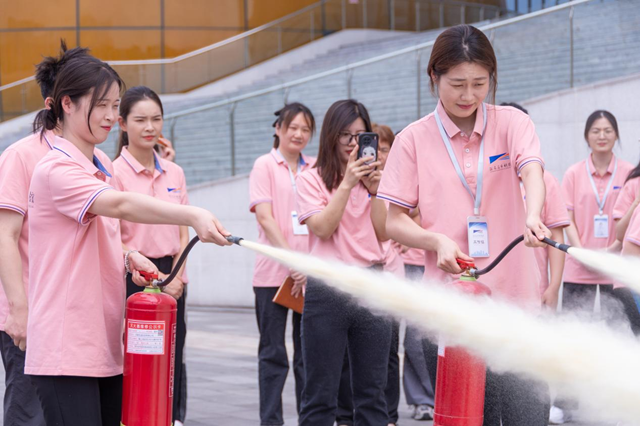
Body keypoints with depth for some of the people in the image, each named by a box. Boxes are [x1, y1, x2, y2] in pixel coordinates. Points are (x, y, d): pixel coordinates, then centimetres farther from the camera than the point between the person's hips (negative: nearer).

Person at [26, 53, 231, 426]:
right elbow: (119, 204, -31)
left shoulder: (102, 169, 16)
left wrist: (126, 257, 8)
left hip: (106, 344, 9)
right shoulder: (56, 169, -13)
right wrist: (192, 215, -43)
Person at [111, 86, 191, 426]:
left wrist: (177, 276, -3)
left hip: (171, 279, 5)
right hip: (133, 279, -5)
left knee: (172, 360, 6)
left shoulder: (174, 173, 10)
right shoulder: (114, 172, -6)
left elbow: (183, 233, 11)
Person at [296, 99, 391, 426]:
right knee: (321, 391, 0)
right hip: (328, 289, -3)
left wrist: (374, 190, -6)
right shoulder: (311, 179, 2)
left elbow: (383, 233, 4)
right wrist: (347, 184, -14)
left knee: (372, 390, 7)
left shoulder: (372, 178, 12)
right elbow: (322, 228, -11)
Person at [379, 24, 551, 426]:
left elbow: (531, 169, -16)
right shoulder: (414, 139, 4)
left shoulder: (511, 122, 4)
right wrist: (437, 240, -16)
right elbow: (395, 222, 4)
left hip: (514, 294, 0)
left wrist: (533, 216, -37)